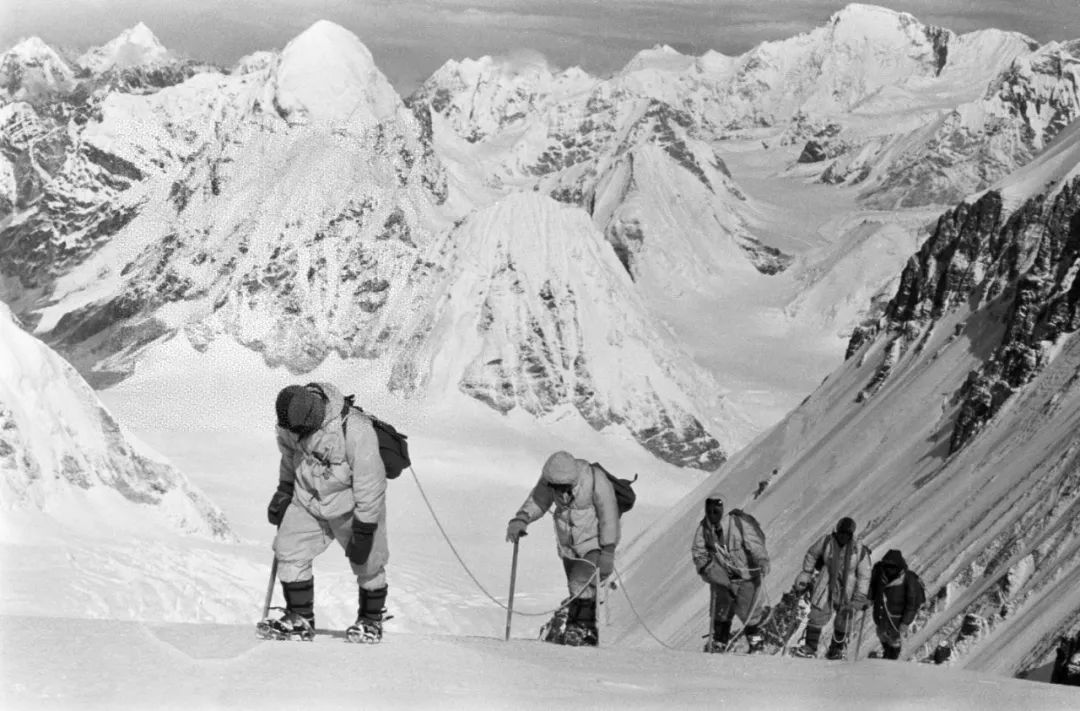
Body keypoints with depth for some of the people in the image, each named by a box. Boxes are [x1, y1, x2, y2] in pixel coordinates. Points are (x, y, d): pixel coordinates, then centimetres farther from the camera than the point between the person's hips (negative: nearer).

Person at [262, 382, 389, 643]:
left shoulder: (356, 432, -35)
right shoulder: (289, 423, -16)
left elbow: (370, 485, -26)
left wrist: (363, 533, -21)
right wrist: (283, 493, 15)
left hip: (352, 505, -4)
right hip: (308, 500, 4)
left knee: (367, 564, 6)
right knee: (289, 551, -8)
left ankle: (371, 620, 28)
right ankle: (300, 618, 2)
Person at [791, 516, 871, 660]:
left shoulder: (860, 550, -10)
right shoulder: (827, 541, -8)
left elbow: (864, 575, -2)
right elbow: (811, 555, 10)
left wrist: (861, 596, -6)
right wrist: (806, 575, 12)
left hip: (847, 586, 0)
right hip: (827, 581, 0)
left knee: (844, 618, 6)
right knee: (818, 611, -7)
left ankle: (836, 649, 24)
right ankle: (810, 647, 1)